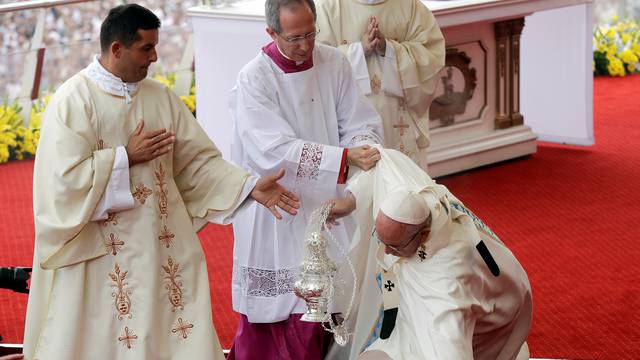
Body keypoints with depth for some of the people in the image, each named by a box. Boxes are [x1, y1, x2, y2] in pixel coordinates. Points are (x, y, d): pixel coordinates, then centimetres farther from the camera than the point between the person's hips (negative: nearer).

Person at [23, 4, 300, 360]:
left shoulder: (161, 97, 6)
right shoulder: (73, 100, -10)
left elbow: (198, 160, 6)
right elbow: (64, 176, -18)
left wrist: (251, 186, -5)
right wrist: (127, 157, -13)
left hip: (162, 245, 5)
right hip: (101, 251, -5)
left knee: (172, 330, 6)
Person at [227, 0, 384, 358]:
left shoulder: (334, 63, -1)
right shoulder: (254, 80, -14)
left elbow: (364, 125, 2)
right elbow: (277, 150, -23)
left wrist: (364, 148, -21)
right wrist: (345, 157, -31)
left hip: (328, 207, 4)